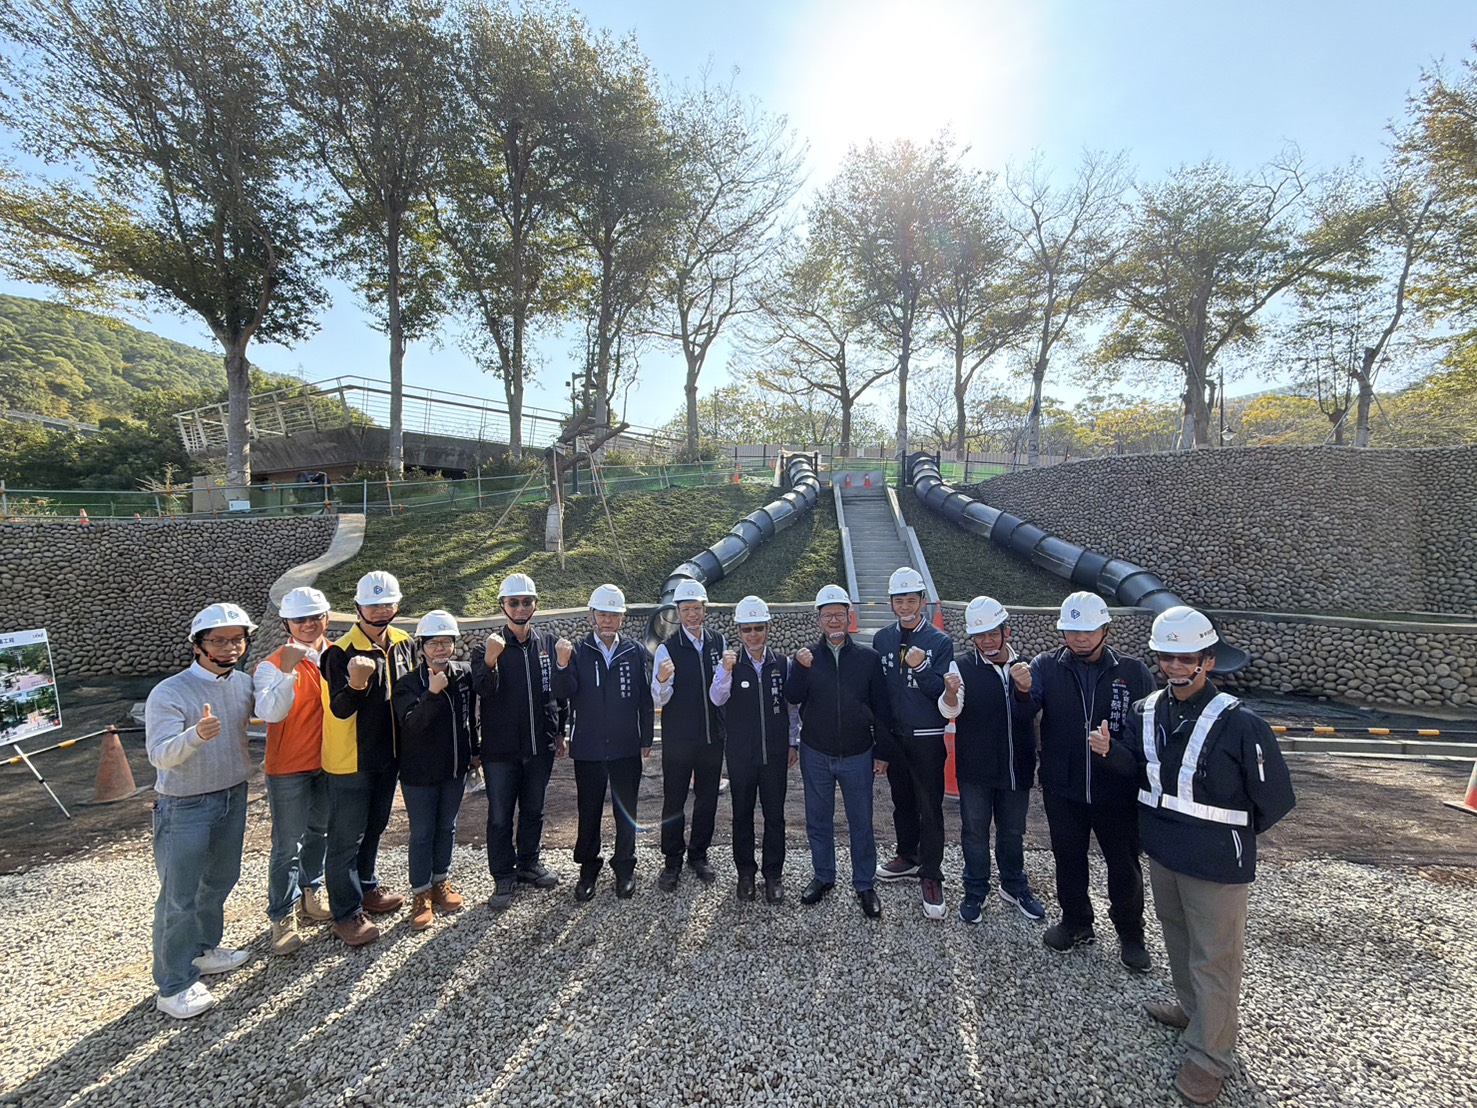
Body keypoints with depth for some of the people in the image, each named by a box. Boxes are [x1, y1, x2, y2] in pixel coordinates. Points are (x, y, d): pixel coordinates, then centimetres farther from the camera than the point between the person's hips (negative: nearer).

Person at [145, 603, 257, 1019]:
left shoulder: (244, 683, -2)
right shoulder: (169, 693, -21)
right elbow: (159, 754, -28)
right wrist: (196, 735, -47)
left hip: (233, 797, 7)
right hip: (184, 808, -6)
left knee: (221, 879, 21)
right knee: (179, 897, 3)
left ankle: (202, 951, 42)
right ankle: (173, 987, 19)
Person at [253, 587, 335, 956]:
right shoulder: (274, 665, -16)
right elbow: (270, 712, -30)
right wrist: (288, 672, -41)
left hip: (328, 761, 5)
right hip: (289, 768, -5)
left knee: (319, 832, 21)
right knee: (288, 845, 2)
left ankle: (311, 892, 41)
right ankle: (282, 917, 18)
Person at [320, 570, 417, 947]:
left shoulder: (403, 643, 0)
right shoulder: (341, 651, -20)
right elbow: (340, 711, -24)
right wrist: (355, 684, -42)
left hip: (387, 755, 7)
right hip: (350, 760, -6)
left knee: (374, 828, 22)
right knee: (347, 838, 5)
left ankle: (366, 889, 41)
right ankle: (347, 913, 20)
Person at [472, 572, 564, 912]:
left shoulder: (548, 642, 3)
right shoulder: (490, 645, -6)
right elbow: (482, 690, -20)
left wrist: (560, 732, 10)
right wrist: (489, 662, -39)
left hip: (540, 745, 3)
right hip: (501, 749, -3)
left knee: (534, 810, 17)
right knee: (500, 816, 6)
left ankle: (529, 863, 36)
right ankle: (503, 877, 22)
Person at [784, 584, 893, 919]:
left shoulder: (868, 657, -3)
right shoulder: (807, 655, -1)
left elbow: (881, 708, 1)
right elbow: (792, 697, -10)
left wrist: (882, 751, 1)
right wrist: (801, 668, -26)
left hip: (857, 755, -1)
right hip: (815, 755, 1)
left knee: (861, 823, 9)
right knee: (818, 820, 15)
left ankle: (865, 884, 26)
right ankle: (823, 876, 33)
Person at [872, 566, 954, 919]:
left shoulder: (940, 642, -7)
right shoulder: (882, 639, 2)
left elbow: (942, 691, -11)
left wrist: (921, 667, -27)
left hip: (927, 738, -4)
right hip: (893, 735, 4)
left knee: (930, 807, 0)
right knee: (902, 801, 18)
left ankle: (931, 876, 12)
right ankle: (908, 856, 36)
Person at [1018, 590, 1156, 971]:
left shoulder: (1133, 672, -7)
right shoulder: (1047, 666, -8)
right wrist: (1023, 691, -40)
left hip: (1117, 792, -1)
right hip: (1063, 790, 1)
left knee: (1124, 866, 15)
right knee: (1068, 860, 18)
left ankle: (1131, 934, 38)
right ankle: (1076, 922, 40)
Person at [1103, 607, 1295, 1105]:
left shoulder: (1238, 723, -23)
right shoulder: (1147, 711, -4)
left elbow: (1276, 799, -14)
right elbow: (1136, 765, 7)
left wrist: (1228, 835, -1)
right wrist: (1110, 749, -15)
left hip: (1216, 863, -6)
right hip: (1163, 852, 6)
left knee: (1215, 957, 9)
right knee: (1177, 934, 26)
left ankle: (1209, 1056, 28)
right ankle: (1191, 1008, 49)